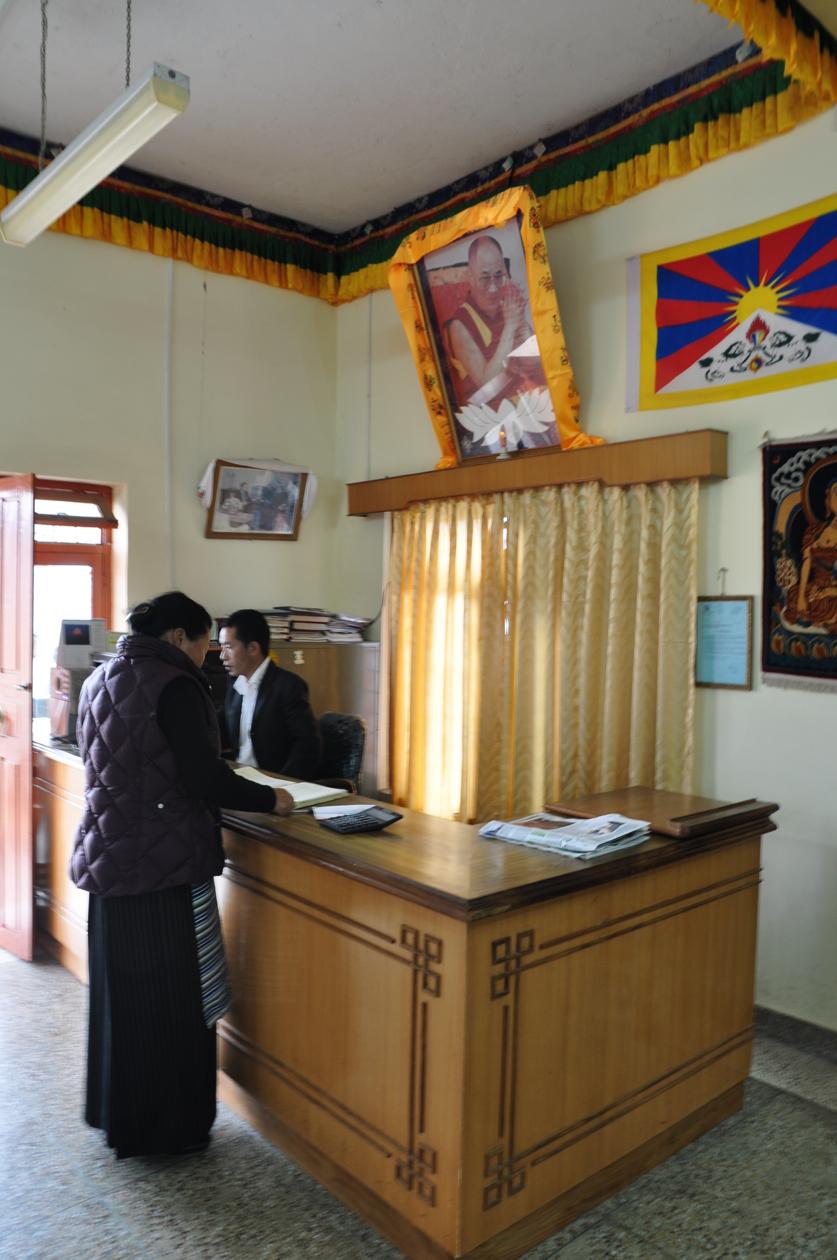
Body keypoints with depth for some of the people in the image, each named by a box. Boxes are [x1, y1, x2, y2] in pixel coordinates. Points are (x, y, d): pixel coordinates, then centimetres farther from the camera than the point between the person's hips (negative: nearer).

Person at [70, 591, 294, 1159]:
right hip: (167, 863, -8)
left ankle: (117, 1112, 35)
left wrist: (219, 772, 22)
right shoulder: (174, 685, -17)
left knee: (121, 991, 20)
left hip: (110, 858, 9)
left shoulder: (101, 680, 10)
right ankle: (170, 1126, 21)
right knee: (171, 999, 6)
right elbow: (205, 778, -21)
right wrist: (270, 799, -6)